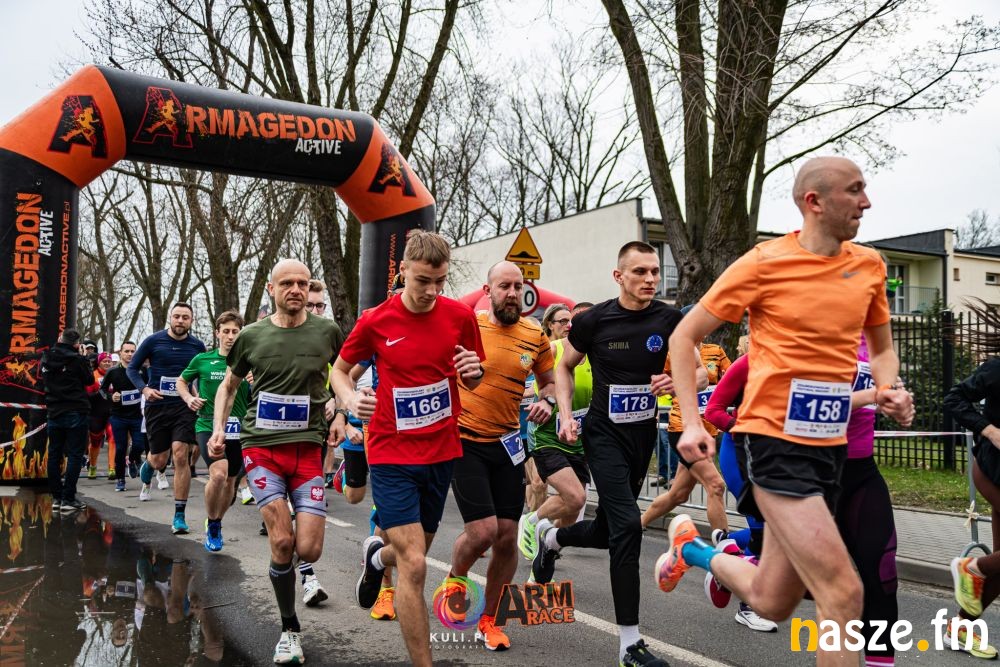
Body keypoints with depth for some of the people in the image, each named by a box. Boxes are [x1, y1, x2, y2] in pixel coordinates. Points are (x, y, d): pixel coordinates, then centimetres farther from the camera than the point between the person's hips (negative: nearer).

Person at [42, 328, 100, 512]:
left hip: (54, 412, 5)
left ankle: (56, 498, 14)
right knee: (75, 455, -2)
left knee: (54, 454, 11)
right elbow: (90, 382, 0)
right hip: (75, 413, -5)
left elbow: (46, 382, 16)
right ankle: (68, 499, -5)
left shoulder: (46, 359, 4)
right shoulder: (78, 360, -12)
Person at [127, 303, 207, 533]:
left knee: (180, 456, -14)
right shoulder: (154, 341, -1)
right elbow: (132, 367, 5)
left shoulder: (197, 346, 4)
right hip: (157, 405, 0)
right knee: (159, 461, 5)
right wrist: (144, 388, -11)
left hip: (184, 407, 0)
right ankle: (147, 468, 47)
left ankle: (179, 516, -6)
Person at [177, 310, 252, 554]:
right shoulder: (202, 360, 1)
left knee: (230, 481, 12)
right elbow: (181, 381, 17)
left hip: (238, 429, 3)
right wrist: (189, 398, -1)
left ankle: (217, 523, 37)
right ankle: (211, 524, 0)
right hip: (208, 426, -3)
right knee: (218, 474, -23)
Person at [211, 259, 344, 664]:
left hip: (307, 448, 0)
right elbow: (229, 385, 17)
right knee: (282, 543, -11)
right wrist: (218, 429, 5)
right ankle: (290, 629, 10)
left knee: (309, 551, -7)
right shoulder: (251, 336, 2)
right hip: (261, 447, 0)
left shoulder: (327, 332, 1)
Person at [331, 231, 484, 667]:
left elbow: (472, 381, 10)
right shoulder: (375, 321, -9)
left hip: (441, 452, 4)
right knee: (413, 565, -12)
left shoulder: (460, 316, -4)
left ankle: (377, 556, 56)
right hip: (393, 455, -4)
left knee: (416, 552, 20)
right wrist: (350, 399, -15)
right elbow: (339, 369, 6)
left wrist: (474, 372, -14)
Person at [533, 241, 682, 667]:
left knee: (608, 531, 15)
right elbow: (565, 367, 6)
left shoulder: (670, 319, -6)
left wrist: (677, 381, -20)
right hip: (604, 434, -4)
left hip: (644, 435, 4)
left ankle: (551, 538, 50)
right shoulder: (593, 320, -10)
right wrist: (566, 415, -6)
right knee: (628, 525, -17)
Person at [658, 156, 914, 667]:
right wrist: (692, 423, -12)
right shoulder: (764, 263, -10)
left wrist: (889, 389, 0)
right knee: (843, 591, -16)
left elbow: (882, 348, 22)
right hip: (773, 439, -6)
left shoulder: (869, 265, 6)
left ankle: (693, 549, 40)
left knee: (772, 604, 13)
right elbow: (683, 337, -3)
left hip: (830, 445, 6)